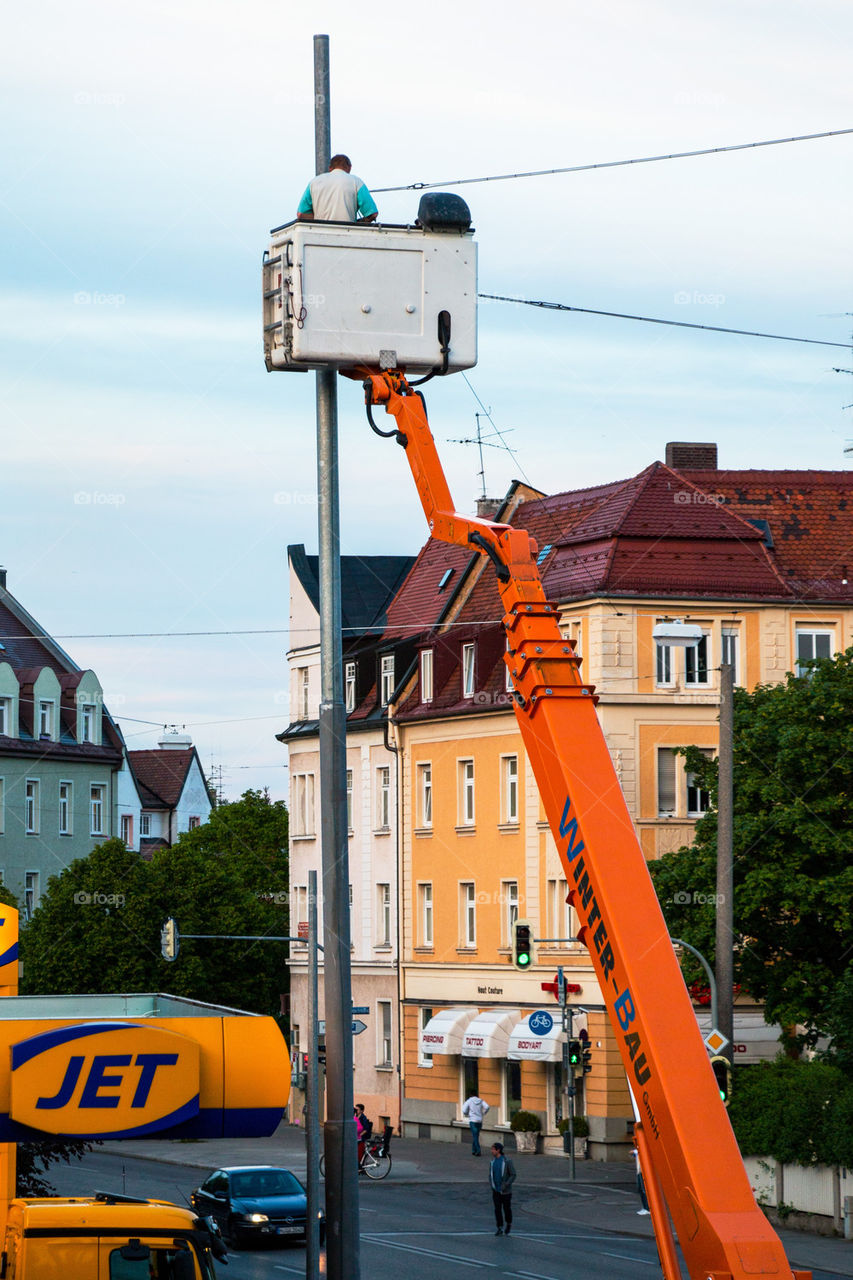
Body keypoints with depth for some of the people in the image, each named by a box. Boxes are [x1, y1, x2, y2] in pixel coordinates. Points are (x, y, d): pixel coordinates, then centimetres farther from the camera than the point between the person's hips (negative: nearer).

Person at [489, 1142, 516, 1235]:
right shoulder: (492, 1161, 2)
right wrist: (491, 1185, -5)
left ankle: (508, 1225, 31)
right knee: (497, 1209, -3)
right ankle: (500, 1228, 1)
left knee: (507, 1208, 7)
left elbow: (513, 1175, -12)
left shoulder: (507, 1161, -15)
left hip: (506, 1191, -4)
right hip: (496, 1190, 4)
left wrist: (506, 1185, -22)